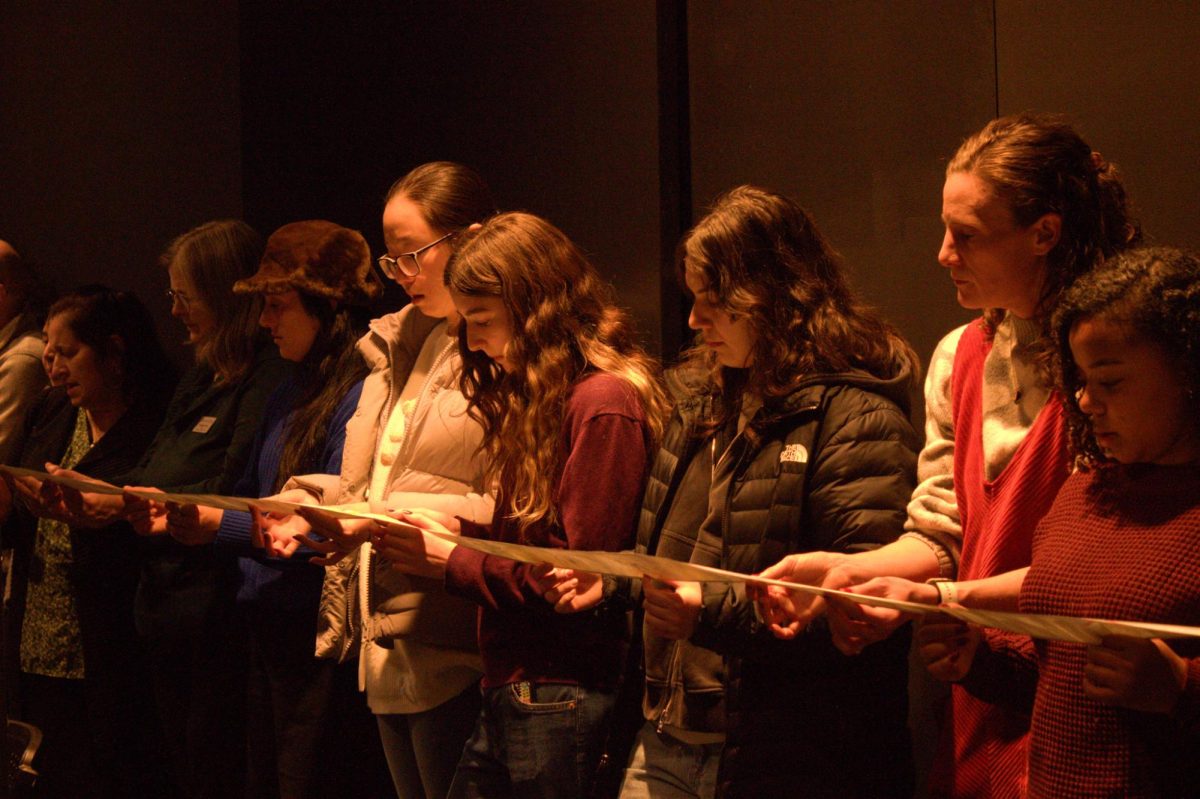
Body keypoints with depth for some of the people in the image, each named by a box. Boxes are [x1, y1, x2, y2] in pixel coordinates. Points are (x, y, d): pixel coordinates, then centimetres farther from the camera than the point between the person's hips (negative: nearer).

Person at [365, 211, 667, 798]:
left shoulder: (605, 403, -15)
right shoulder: (542, 397, 16)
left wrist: (451, 562, -11)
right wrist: (455, 528, 1)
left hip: (560, 699, -9)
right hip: (512, 693, 9)